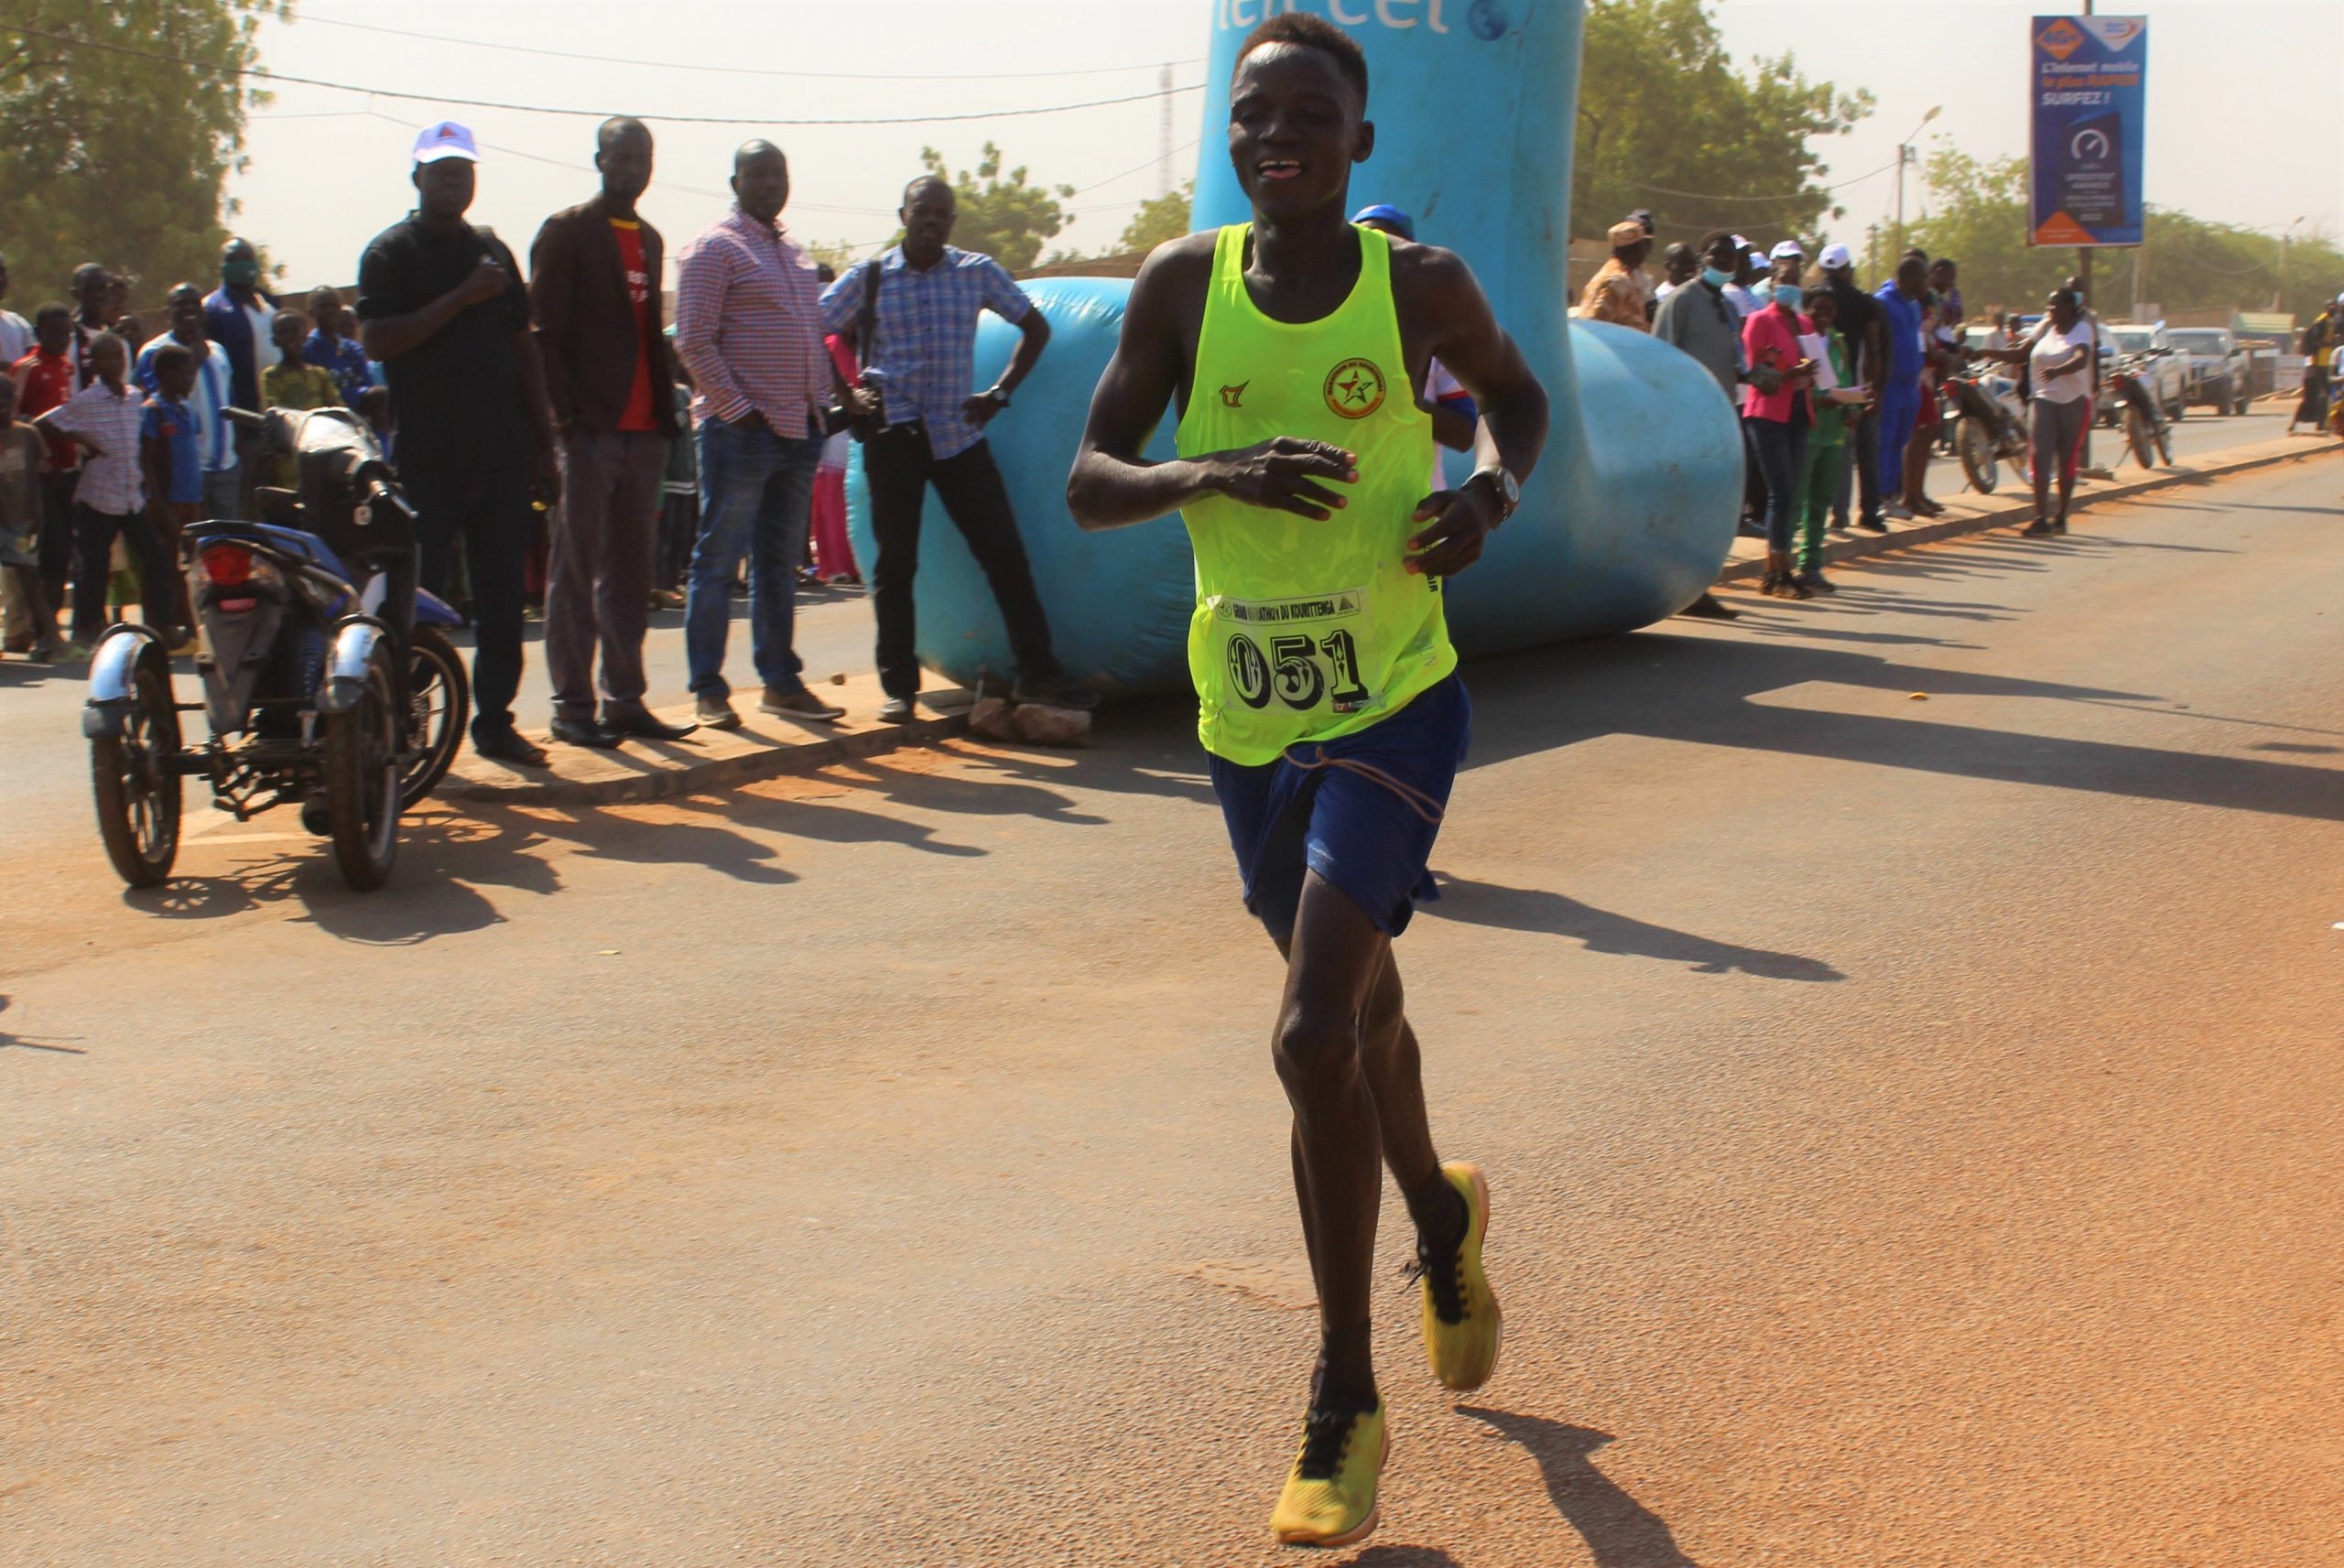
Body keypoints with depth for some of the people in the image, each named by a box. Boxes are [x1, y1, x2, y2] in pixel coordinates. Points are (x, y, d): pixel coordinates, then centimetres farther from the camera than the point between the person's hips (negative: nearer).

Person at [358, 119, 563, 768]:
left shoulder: (492, 251, 16)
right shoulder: (391, 252, -2)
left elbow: (523, 348, 19)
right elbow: (376, 341, -15)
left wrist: (543, 445, 15)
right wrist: (460, 298, -19)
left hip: (500, 453, 5)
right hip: (426, 454, -5)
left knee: (501, 597, 7)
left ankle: (495, 720, 14)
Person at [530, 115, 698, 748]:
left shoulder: (650, 240, 18)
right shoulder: (567, 231, -2)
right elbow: (545, 329, -7)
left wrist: (666, 409, 11)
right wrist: (568, 412, -15)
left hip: (643, 429, 7)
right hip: (591, 428, -7)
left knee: (630, 574, 8)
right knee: (576, 571, -3)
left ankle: (624, 699, 13)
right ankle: (572, 704, 1)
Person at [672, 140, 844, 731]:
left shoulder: (793, 251, 18)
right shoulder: (715, 248, -6)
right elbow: (694, 340, -12)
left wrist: (821, 402, 11)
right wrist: (737, 410, -16)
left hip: (798, 432, 8)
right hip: (739, 432, -8)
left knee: (780, 564, 12)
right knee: (717, 563, -3)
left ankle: (781, 682, 17)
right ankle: (708, 690, 1)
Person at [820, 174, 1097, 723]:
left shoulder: (977, 272, 5)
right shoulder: (868, 277, 1)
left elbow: (1035, 328, 13)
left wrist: (1000, 393, 6)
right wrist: (848, 395, -3)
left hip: (959, 432, 1)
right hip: (894, 435, -1)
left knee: (1005, 553, -2)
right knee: (895, 563, 2)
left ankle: (1037, 674, 2)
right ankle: (899, 686, 8)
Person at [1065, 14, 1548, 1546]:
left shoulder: (1418, 285, -8)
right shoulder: (1184, 284, -4)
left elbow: (1517, 393, 12)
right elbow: (1088, 481, -6)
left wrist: (1495, 489, -10)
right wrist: (1218, 472, -25)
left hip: (1394, 706, -4)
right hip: (1246, 716, 4)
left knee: (1315, 1036, -17)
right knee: (1361, 1013, 22)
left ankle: (1347, 1404, -2)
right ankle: (1445, 1218, 54)